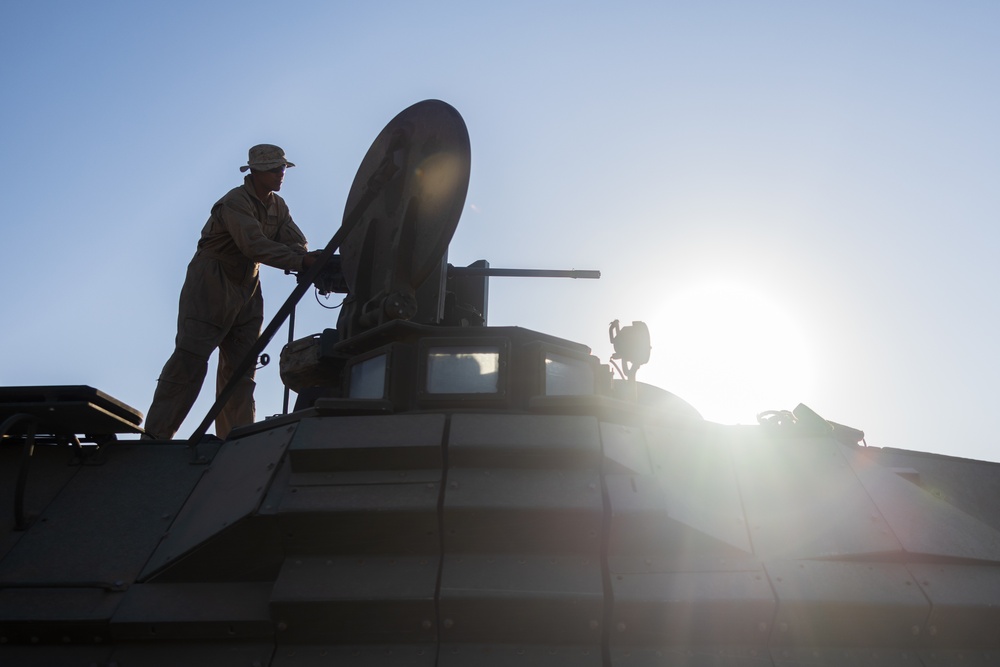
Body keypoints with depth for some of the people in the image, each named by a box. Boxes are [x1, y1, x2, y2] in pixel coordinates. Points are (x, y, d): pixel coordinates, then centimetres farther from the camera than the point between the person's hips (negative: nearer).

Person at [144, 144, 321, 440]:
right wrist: (301, 262, -39)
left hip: (246, 288, 8)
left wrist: (312, 264, -27)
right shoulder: (236, 202, -18)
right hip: (210, 285, -8)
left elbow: (296, 242, -4)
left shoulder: (278, 206, 8)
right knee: (190, 359, -13)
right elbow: (255, 246, -32)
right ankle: (155, 436, -10)